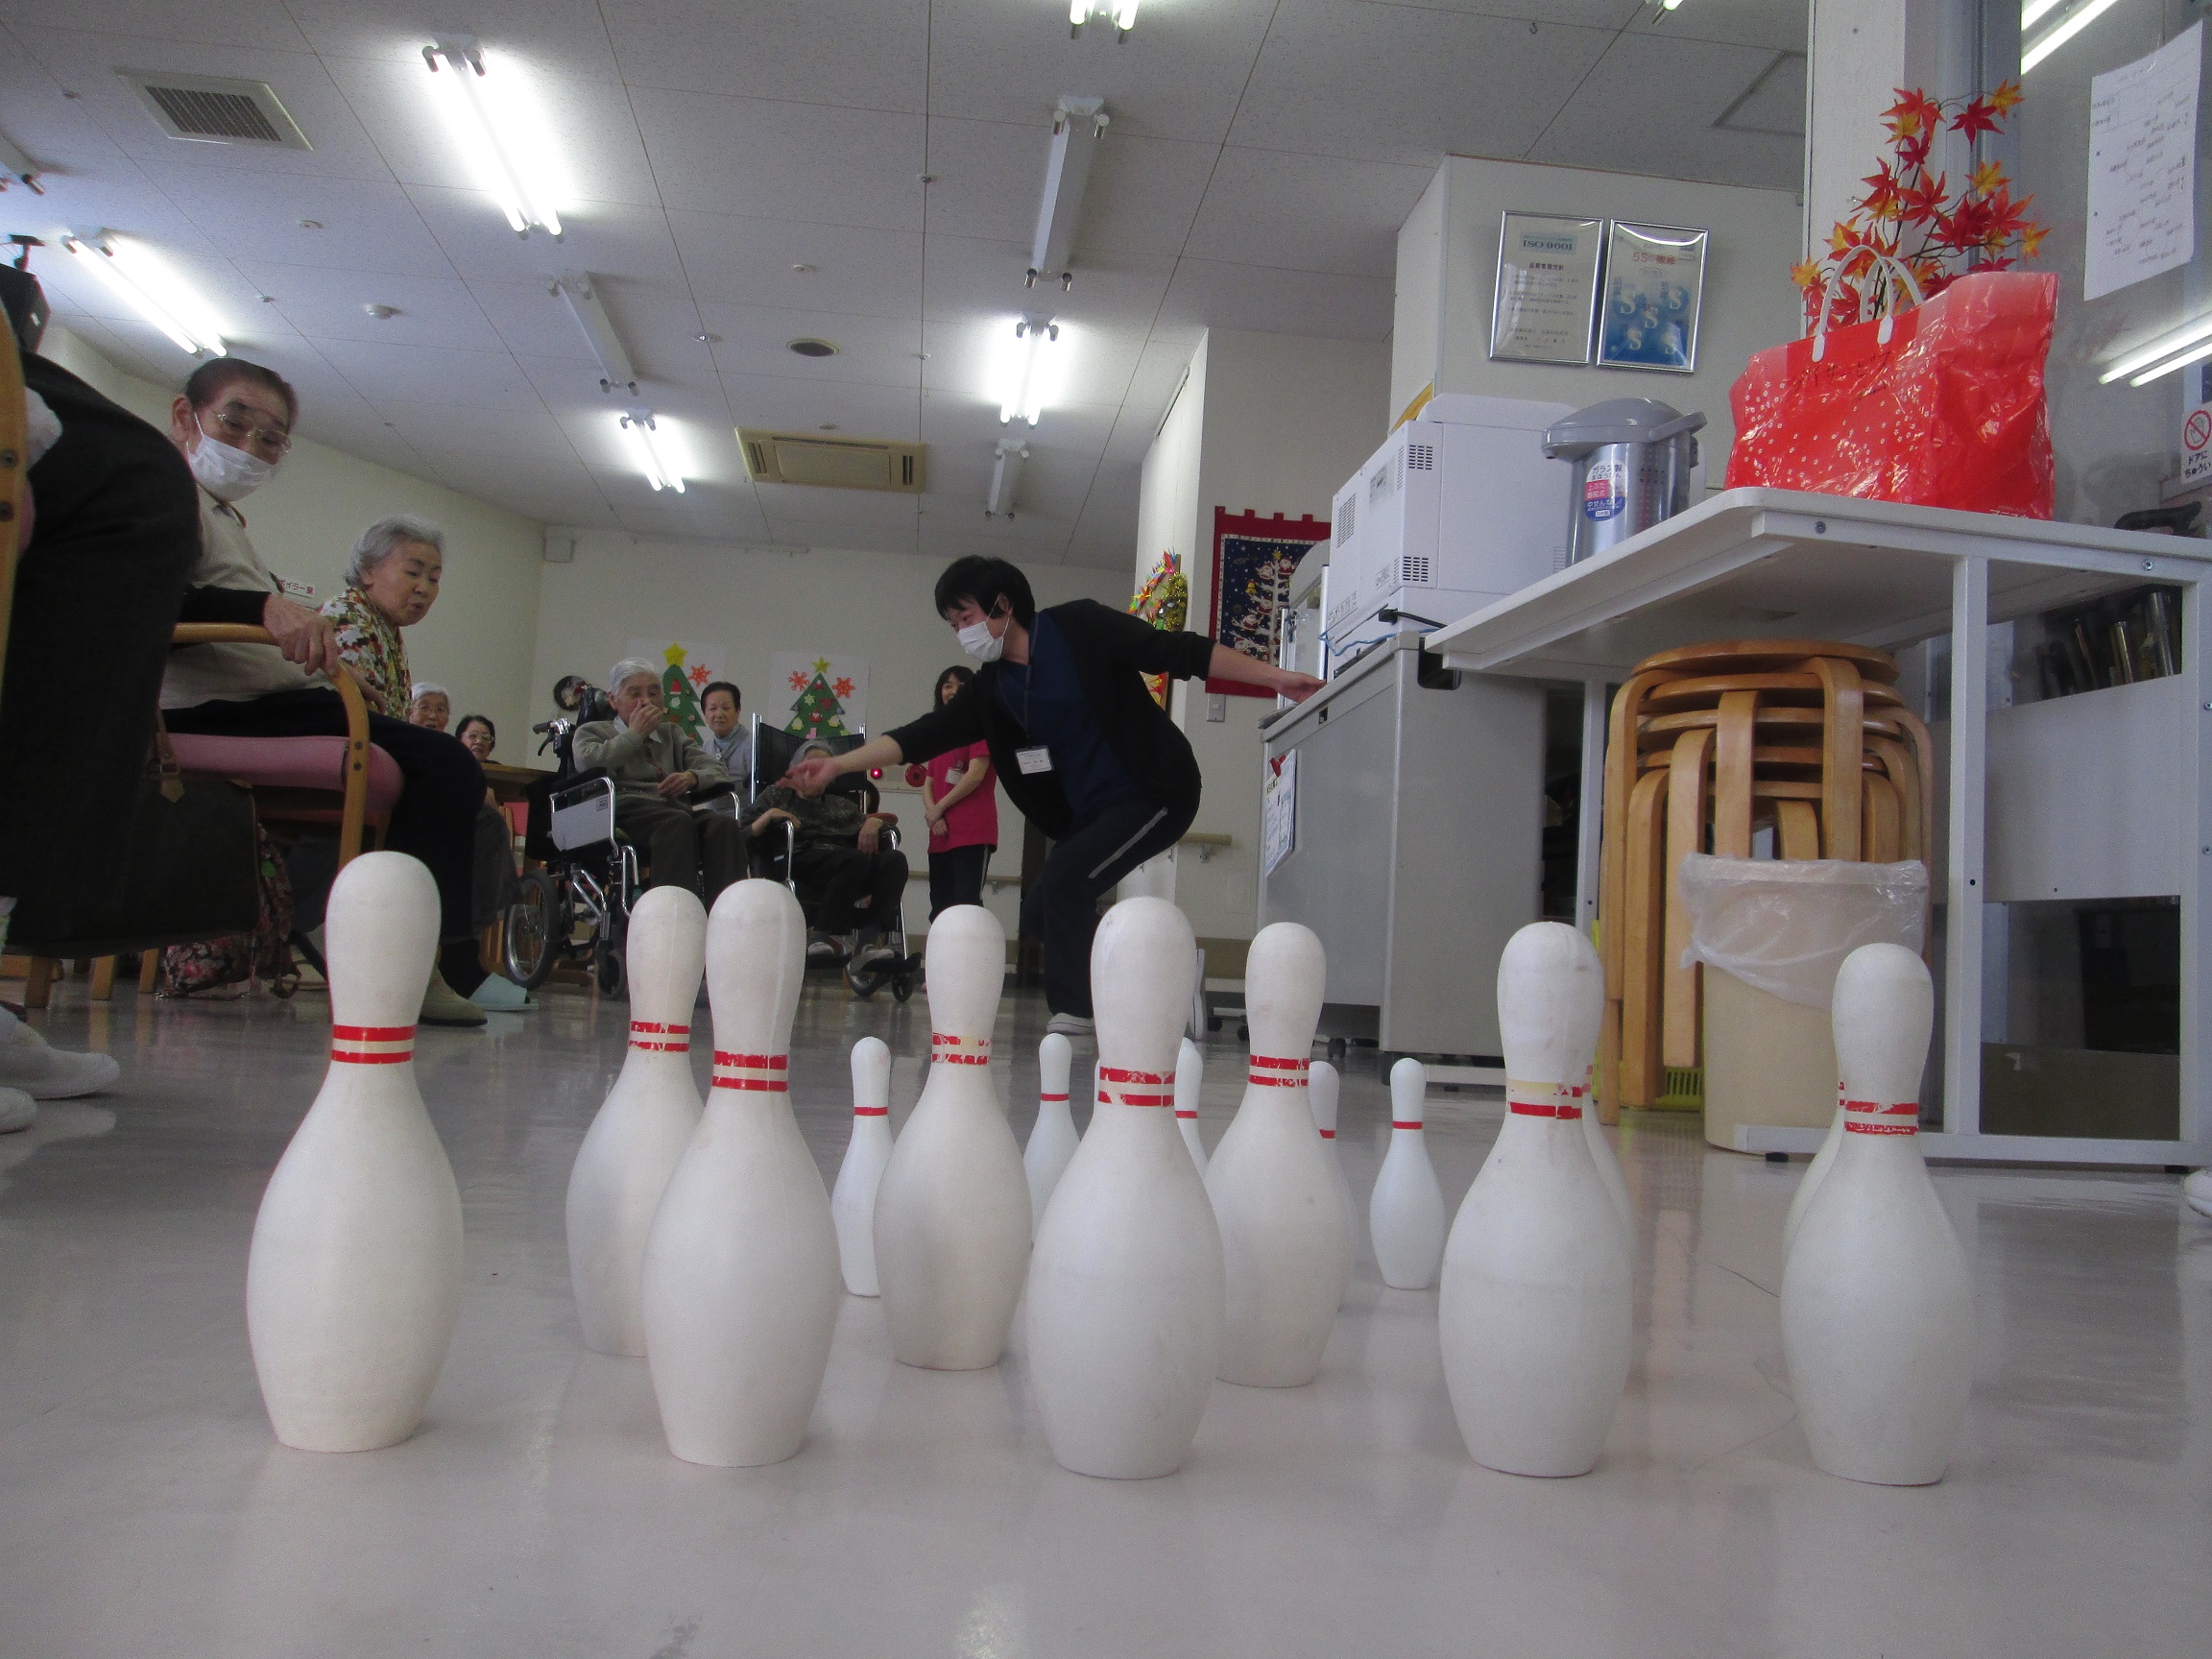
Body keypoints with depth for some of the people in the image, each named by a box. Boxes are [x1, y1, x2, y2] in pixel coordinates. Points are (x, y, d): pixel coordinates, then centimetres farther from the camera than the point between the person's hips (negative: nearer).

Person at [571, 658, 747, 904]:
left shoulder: (673, 733, 34)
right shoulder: (592, 731, 25)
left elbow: (718, 772, 18)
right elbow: (589, 764, -1)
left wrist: (692, 777, -5)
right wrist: (636, 733, 9)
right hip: (626, 807, -3)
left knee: (724, 824, -33)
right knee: (678, 823, -39)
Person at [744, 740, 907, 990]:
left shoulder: (843, 805, 36)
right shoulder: (776, 796, 26)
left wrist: (874, 821, 2)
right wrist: (768, 817, -2)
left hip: (848, 871, 4)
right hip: (799, 862, -4)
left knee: (895, 859, -29)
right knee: (857, 858, -36)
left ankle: (869, 941, -46)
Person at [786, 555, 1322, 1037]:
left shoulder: (1079, 628, -11)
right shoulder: (992, 687, 6)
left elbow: (1180, 652, -13)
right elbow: (926, 734, -1)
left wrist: (1273, 677, -18)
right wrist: (838, 763, -10)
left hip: (1156, 792, -8)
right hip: (1090, 812, 8)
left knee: (1064, 878, -22)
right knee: (1041, 912, 2)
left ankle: (1071, 1019, -12)